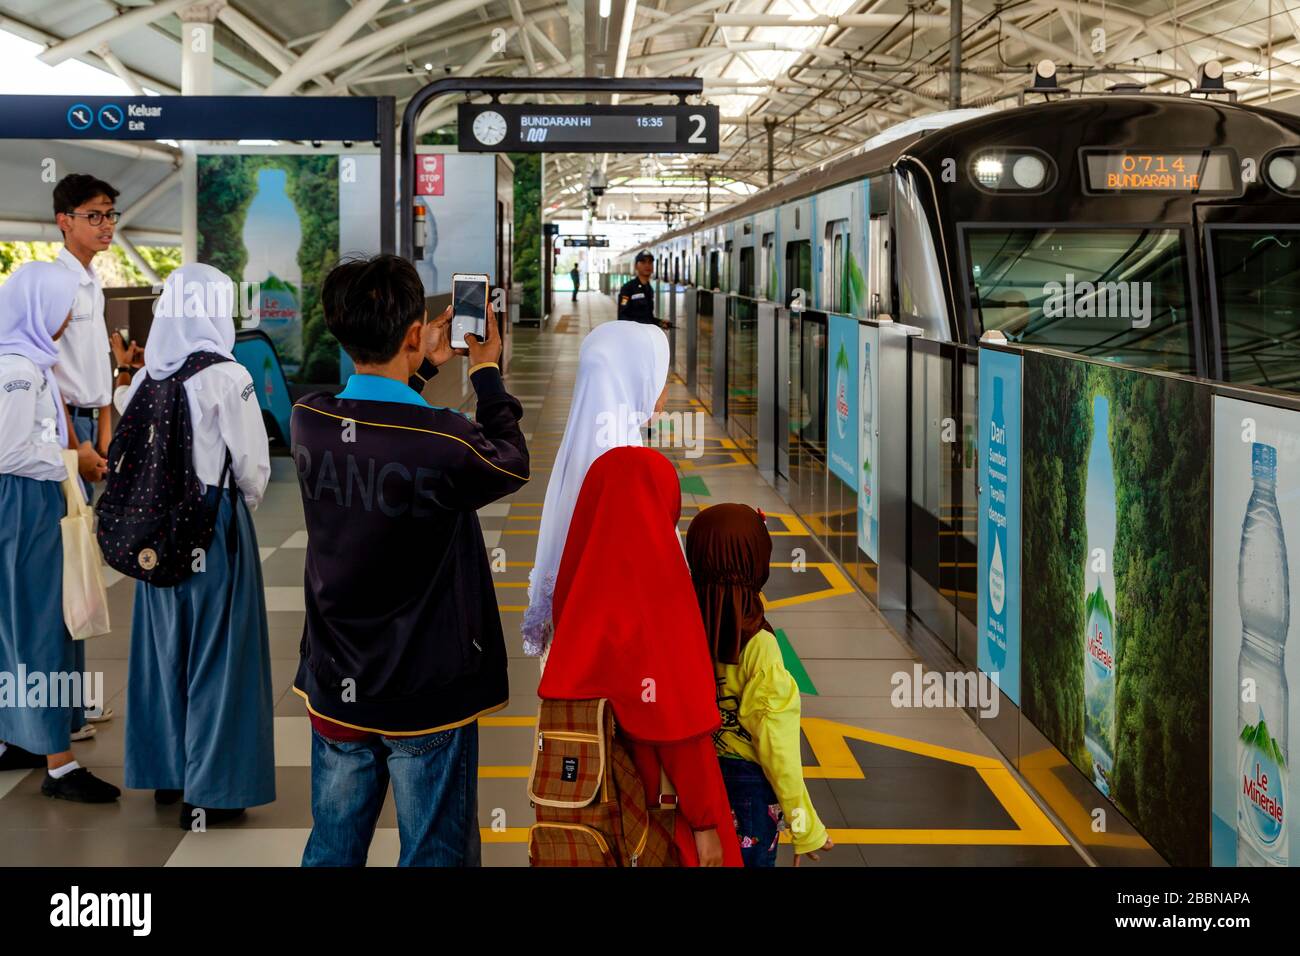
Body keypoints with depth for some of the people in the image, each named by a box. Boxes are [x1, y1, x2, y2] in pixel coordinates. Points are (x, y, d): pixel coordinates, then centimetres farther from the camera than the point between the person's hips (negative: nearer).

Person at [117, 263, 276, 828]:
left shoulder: (146, 375, 2)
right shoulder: (226, 377, -15)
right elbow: (252, 463, -12)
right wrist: (246, 500, 7)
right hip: (216, 523, -6)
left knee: (165, 642, 16)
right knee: (215, 652, 2)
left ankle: (167, 773, 27)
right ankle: (209, 791, 6)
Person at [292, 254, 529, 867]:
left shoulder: (306, 422, -9)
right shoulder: (444, 443, -25)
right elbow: (511, 464, -1)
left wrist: (424, 368, 20)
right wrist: (487, 373, 10)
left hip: (335, 690, 5)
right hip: (426, 698, -5)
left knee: (332, 849, 18)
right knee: (435, 855, 9)